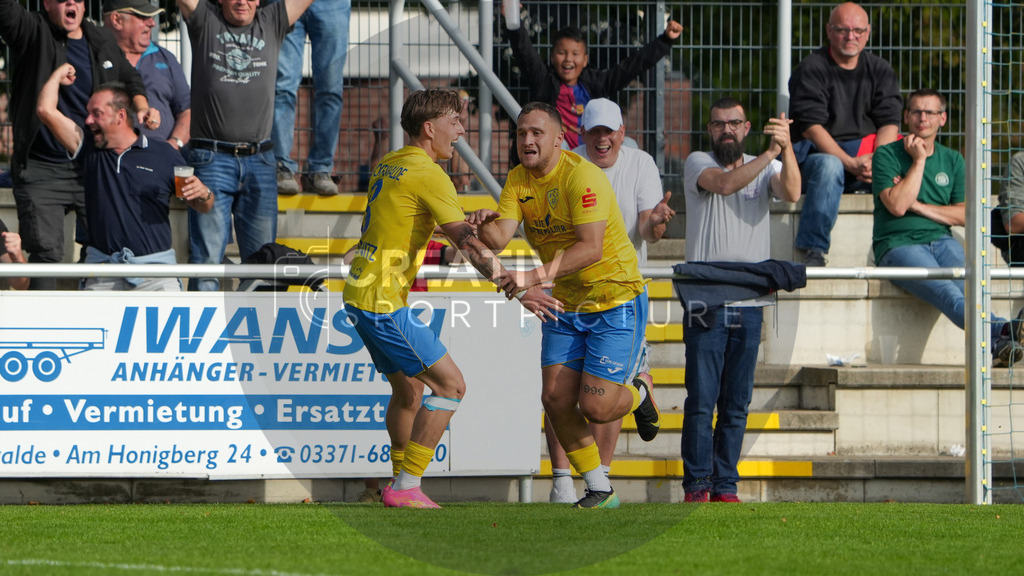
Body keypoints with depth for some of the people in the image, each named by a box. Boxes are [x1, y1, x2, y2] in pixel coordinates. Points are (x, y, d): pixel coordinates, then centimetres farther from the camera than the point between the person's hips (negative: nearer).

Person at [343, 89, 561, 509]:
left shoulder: (389, 164, 13)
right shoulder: (428, 175, -15)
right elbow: (466, 242, -21)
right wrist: (517, 289, -22)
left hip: (358, 293, 9)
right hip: (383, 301, -9)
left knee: (408, 390, 21)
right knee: (450, 384, -7)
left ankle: (400, 482, 30)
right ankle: (406, 489, -8)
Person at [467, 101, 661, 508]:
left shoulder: (582, 176, -22)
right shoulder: (518, 180, 0)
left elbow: (591, 247, -30)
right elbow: (499, 239, -10)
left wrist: (537, 276, -40)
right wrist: (485, 225, -34)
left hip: (616, 299, -6)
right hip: (565, 305, 7)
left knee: (595, 406, -12)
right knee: (556, 399, -4)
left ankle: (638, 394, 24)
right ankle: (599, 490, 12)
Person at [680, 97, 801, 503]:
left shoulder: (765, 169, 12)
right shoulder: (698, 163, 3)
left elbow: (791, 193, -9)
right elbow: (725, 184, -18)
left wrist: (787, 147, -25)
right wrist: (770, 152, -25)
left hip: (750, 305, 3)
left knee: (737, 402, 5)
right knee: (701, 400, -6)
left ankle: (725, 485, 10)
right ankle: (697, 485, -1)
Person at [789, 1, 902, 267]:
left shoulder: (880, 71, 13)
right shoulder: (810, 70, -2)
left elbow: (889, 123, 3)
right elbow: (811, 126, -13)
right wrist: (851, 163, -23)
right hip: (818, 153, -4)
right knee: (828, 166, -39)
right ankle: (814, 251, -42)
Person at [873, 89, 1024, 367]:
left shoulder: (952, 160, 19)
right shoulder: (887, 155, 5)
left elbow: (963, 215, 11)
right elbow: (897, 206, -10)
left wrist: (918, 206, -1)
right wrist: (919, 159, -4)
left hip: (942, 240, 4)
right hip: (899, 243, -4)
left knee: (965, 283, -32)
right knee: (945, 290, -35)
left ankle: (995, 345, -57)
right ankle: (1000, 329, -62)